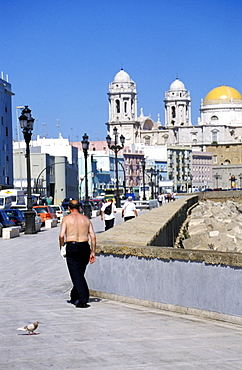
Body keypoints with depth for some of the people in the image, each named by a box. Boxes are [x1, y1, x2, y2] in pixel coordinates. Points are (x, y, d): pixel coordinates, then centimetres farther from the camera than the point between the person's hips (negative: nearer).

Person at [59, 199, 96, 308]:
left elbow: (61, 235, -9)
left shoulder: (66, 219, 1)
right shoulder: (86, 219, 11)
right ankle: (74, 298, 30)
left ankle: (83, 300, -14)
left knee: (76, 275, -5)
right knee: (80, 273, 18)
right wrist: (93, 252, 8)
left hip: (72, 247, -4)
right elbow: (93, 236, 4)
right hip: (84, 247, 4)